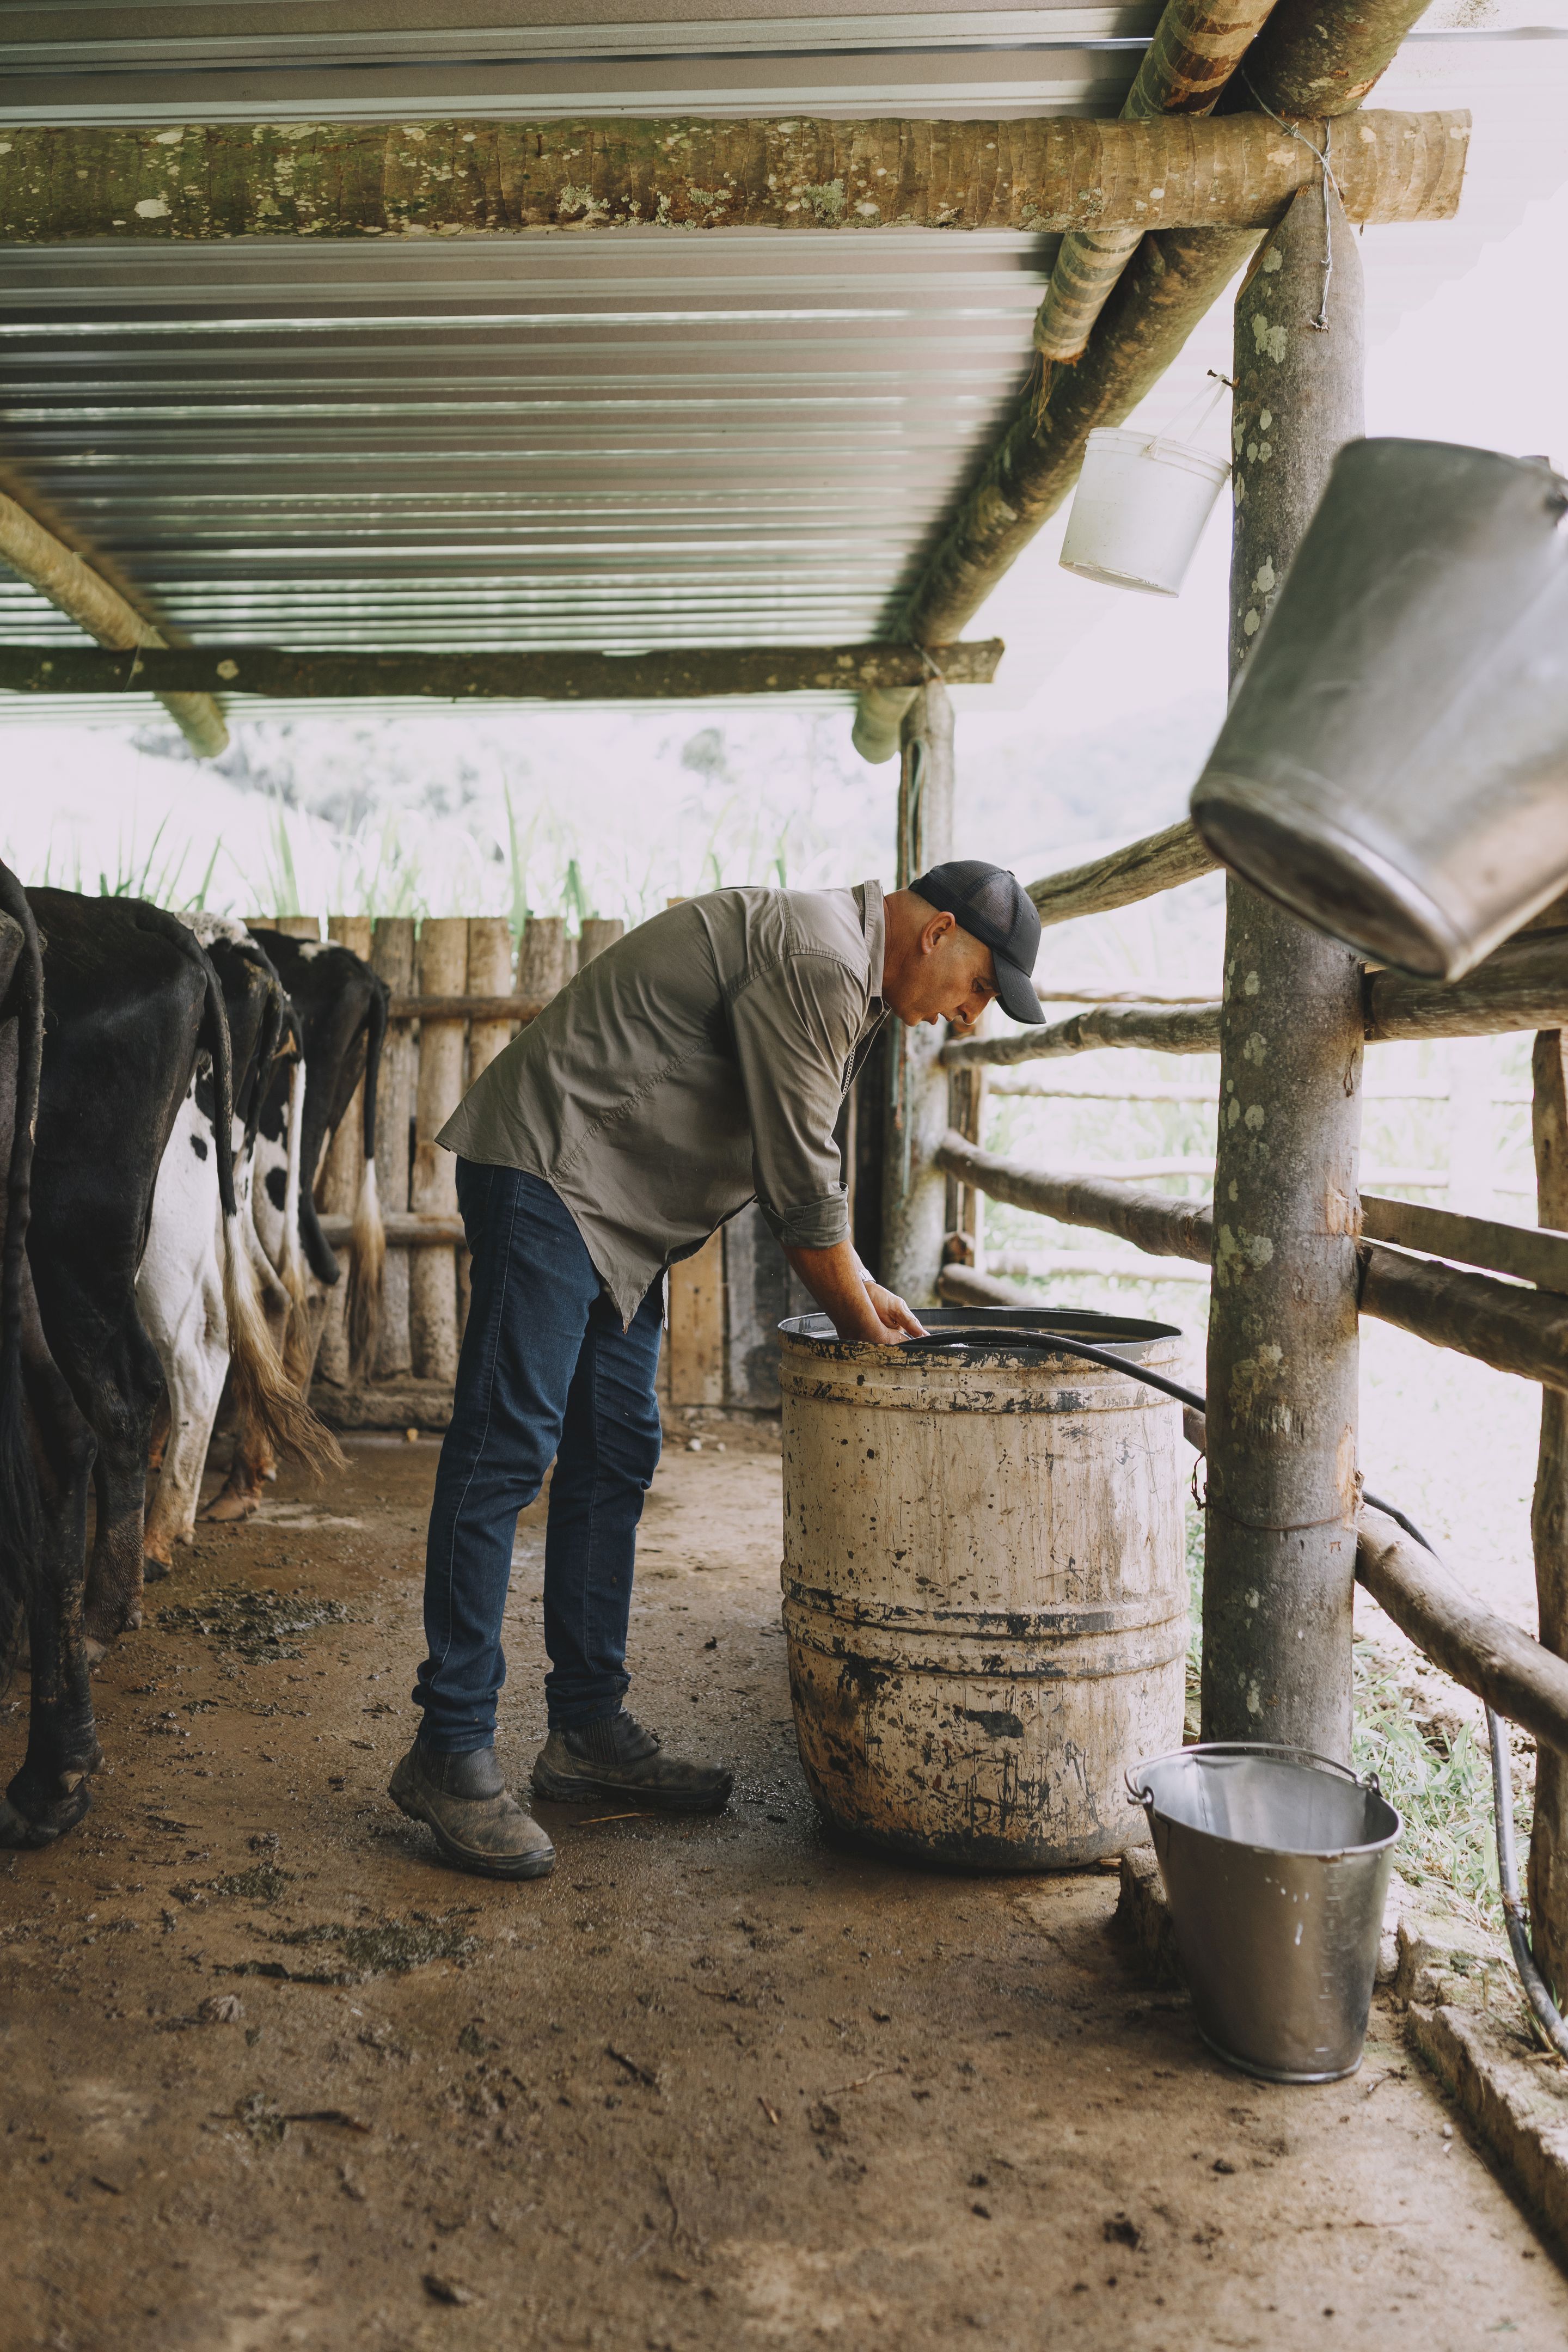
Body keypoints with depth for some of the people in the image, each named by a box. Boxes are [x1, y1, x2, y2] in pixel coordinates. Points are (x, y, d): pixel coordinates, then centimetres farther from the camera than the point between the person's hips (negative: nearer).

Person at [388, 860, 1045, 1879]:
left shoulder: (843, 977, 15)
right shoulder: (817, 963, -19)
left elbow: (798, 1169, 22)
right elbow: (804, 1189, -17)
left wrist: (862, 1287, 15)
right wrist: (871, 1333, -6)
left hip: (617, 1203, 11)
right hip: (549, 1171, -11)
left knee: (614, 1458, 10)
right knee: (507, 1448, -11)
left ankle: (590, 1729, 18)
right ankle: (452, 1749, -5)